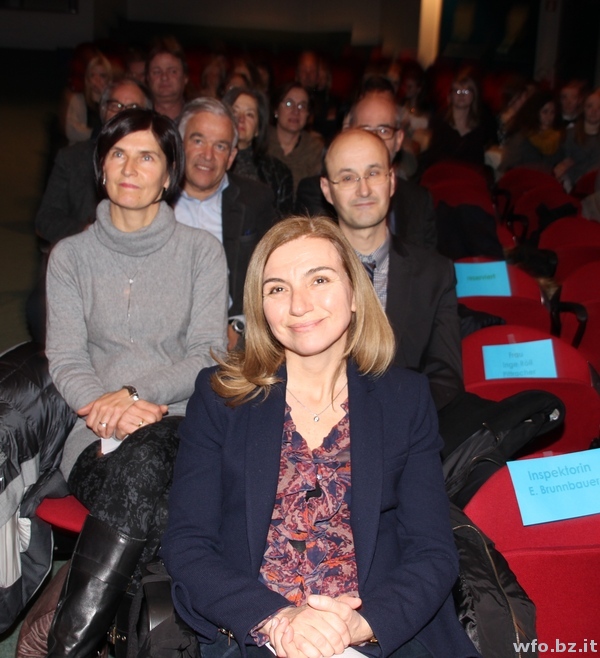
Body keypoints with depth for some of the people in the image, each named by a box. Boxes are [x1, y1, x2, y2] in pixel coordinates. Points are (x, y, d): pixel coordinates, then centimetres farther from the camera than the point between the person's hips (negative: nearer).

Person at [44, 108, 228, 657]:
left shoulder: (201, 251, 9)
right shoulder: (71, 255, 12)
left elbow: (208, 354, -1)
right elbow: (66, 361, 4)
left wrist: (132, 395, -17)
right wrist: (107, 408, -18)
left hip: (180, 428, 0)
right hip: (97, 436, 1)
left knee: (144, 453, -36)